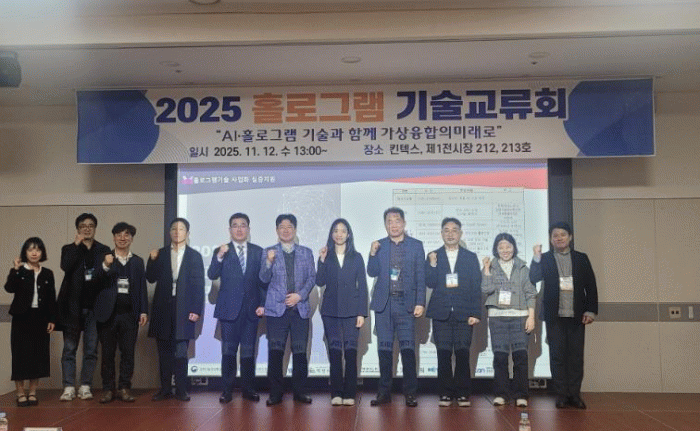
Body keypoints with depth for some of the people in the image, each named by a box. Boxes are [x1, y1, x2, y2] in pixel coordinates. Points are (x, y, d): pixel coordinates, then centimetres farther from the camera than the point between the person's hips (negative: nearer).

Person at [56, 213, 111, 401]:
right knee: (69, 349, 3)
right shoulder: (69, 249, 7)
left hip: (94, 307, 0)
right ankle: (69, 387, 8)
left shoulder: (103, 250, 9)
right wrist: (77, 244, -11)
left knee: (91, 350, 3)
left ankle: (85, 386, 11)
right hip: (73, 307, 0)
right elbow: (65, 266, -14)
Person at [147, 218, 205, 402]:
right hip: (163, 309, 2)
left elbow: (199, 285, 1)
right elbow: (151, 278, 5)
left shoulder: (194, 256, 5)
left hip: (184, 309, -2)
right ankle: (165, 389, 15)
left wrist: (196, 310, -6)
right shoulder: (160, 254, 10)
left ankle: (181, 390, 5)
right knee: (164, 352, 6)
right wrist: (152, 260, -10)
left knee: (181, 352, -3)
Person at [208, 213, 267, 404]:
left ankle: (248, 389, 16)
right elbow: (212, 275, -10)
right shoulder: (221, 251, 3)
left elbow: (263, 279, 8)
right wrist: (219, 257, -26)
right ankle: (227, 390, 11)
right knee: (228, 350, 2)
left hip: (251, 309, 2)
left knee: (248, 351, 7)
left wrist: (263, 303, 0)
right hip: (229, 308, -1)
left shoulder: (258, 251, 8)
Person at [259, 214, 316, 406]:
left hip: (300, 308, 1)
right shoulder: (269, 252, 9)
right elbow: (264, 279, 1)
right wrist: (269, 262, -18)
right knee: (275, 352, -2)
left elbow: (312, 277, 8)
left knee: (300, 351, 1)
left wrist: (300, 295, -7)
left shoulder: (306, 252, 14)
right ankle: (275, 393, 7)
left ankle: (300, 391, 13)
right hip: (276, 309, -1)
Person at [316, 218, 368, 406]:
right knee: (334, 350, 1)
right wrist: (322, 261, -14)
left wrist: (362, 313, -2)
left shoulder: (356, 257, 8)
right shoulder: (326, 257, 9)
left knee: (351, 351, -4)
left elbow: (362, 286, 5)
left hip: (351, 310, -1)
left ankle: (349, 394, 1)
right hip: (331, 310, 1)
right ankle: (336, 394, 5)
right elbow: (320, 282, -3)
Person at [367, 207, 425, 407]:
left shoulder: (416, 246, 5)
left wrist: (420, 303, -5)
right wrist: (373, 254, -15)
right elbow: (372, 272, 2)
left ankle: (410, 393, 5)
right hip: (384, 303, 2)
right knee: (384, 349, 6)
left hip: (406, 304, -2)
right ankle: (384, 392, 14)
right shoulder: (378, 246, 9)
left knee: (408, 349, -3)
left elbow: (421, 277, 3)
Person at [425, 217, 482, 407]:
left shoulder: (470, 257, 10)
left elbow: (476, 287, 6)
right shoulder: (433, 257, 11)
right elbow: (430, 283, 2)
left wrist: (476, 313, -2)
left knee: (462, 353, -2)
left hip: (463, 313, 0)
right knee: (443, 354, 0)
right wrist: (432, 265, -13)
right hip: (441, 313, 0)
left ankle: (462, 394, 7)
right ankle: (445, 394, 7)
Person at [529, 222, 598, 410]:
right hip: (555, 316, -1)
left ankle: (574, 394, 11)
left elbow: (591, 286, 7)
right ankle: (561, 394, 8)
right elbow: (533, 278, -9)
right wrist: (536, 258, -20)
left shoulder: (581, 258, 9)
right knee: (557, 355, 2)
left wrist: (590, 310, -1)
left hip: (576, 315, 1)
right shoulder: (544, 259, 6)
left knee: (576, 355, 3)